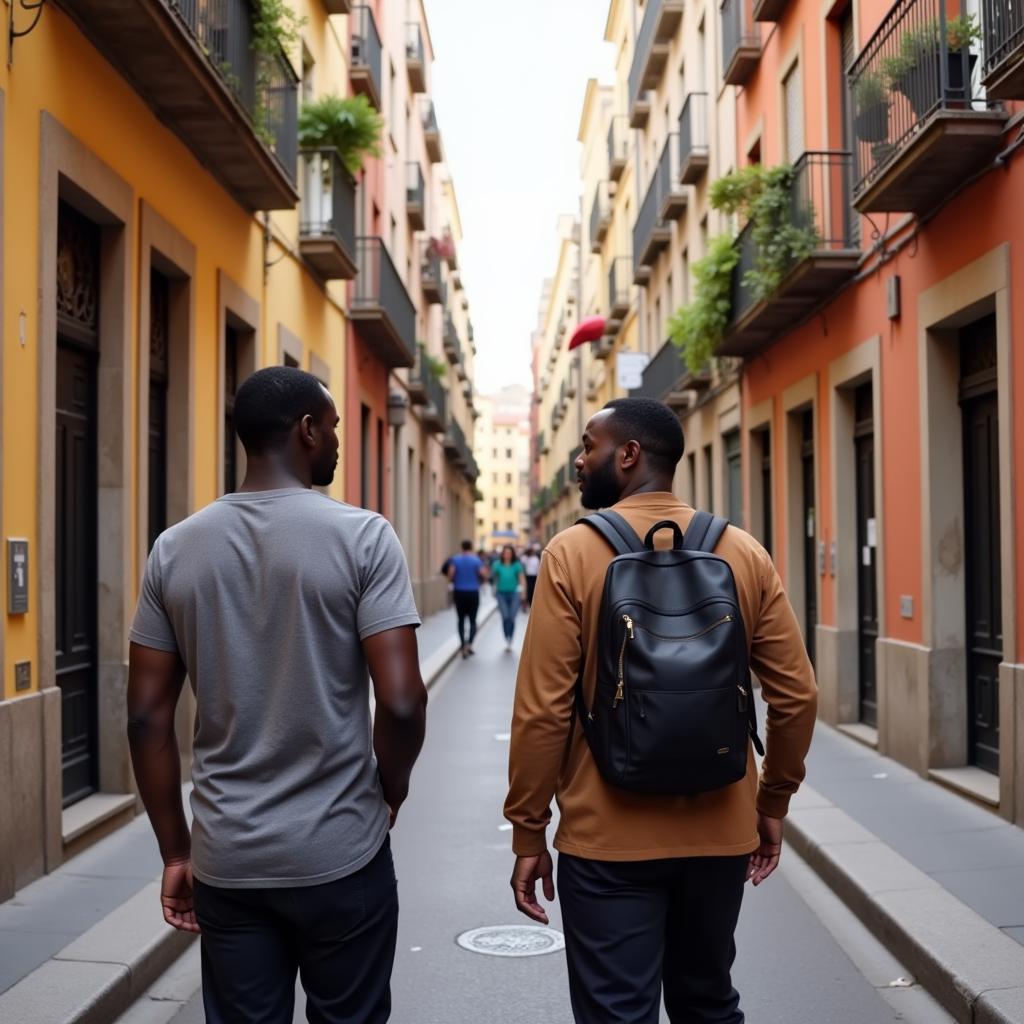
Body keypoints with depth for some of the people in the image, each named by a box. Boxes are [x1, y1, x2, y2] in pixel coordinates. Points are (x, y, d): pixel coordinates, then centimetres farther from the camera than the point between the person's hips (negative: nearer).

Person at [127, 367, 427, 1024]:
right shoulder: (361, 536, -10)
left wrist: (176, 852, 10)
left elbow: (148, 718, 2)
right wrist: (391, 793, 3)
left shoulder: (175, 548, 1)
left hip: (226, 862, 3)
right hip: (340, 857, -3)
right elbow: (401, 702, -16)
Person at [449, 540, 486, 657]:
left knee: (461, 620, 12)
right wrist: (479, 581, 11)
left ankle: (463, 645, 7)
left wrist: (455, 582, 10)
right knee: (473, 621, 6)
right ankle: (469, 644, -15)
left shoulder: (455, 559, -1)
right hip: (473, 593, -1)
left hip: (459, 593, 1)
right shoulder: (476, 560, -4)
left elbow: (450, 574, -11)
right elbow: (484, 574, -11)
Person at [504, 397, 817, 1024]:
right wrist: (773, 804, 14)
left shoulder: (573, 554, -9)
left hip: (609, 841, -4)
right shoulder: (746, 553, 0)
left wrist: (528, 832, -2)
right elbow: (798, 695, 1)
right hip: (719, 834, 4)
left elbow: (542, 711, -12)